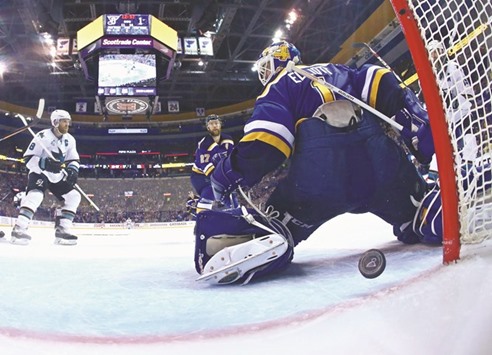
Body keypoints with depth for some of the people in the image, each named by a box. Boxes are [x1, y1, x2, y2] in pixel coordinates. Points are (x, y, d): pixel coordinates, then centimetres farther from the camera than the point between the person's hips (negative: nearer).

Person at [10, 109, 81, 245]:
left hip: (58, 176, 7)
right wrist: (45, 163, -35)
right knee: (35, 195, -32)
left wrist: (72, 170, -16)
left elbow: (73, 160, 6)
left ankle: (61, 230, -2)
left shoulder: (70, 140, 0)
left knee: (73, 197, -4)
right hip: (39, 173, -7)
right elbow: (28, 159, -19)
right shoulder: (42, 136, -19)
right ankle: (19, 229, -29)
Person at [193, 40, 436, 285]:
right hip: (380, 162, 5)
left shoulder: (278, 86, 18)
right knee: (412, 212, 30)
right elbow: (383, 87, 13)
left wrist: (227, 174, 8)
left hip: (319, 175, -4)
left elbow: (263, 145, -1)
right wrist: (418, 127, 9)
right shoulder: (337, 71, 32)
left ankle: (260, 237, -25)